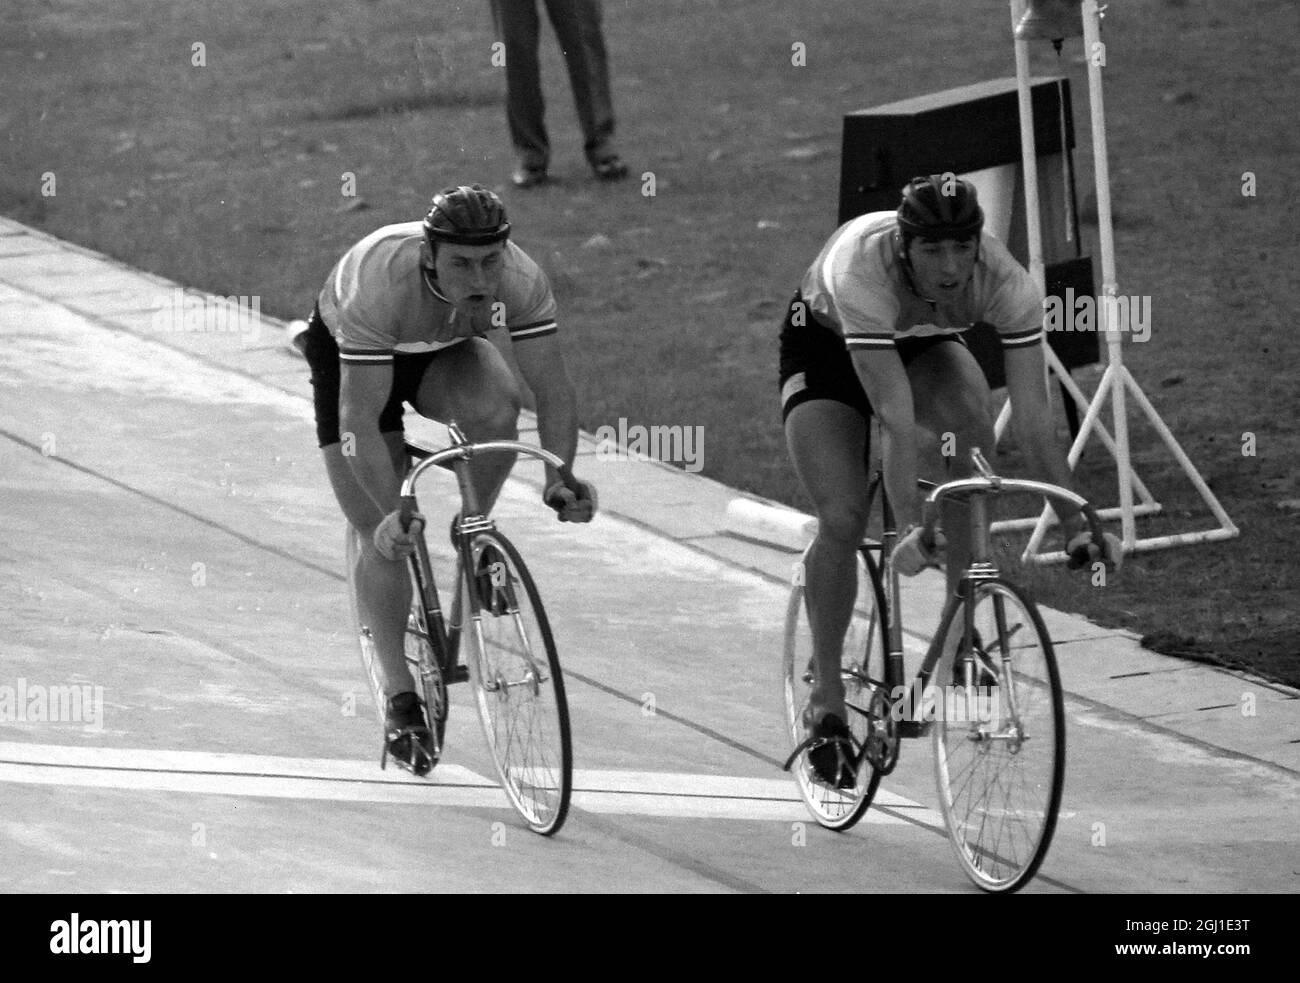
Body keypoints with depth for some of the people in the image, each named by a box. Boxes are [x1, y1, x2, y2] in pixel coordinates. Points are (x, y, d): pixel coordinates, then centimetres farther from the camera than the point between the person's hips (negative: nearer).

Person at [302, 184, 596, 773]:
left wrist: (561, 477, -44)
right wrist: (391, 512, -52)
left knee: (496, 408, -31)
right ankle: (398, 696, 0)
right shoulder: (379, 282, -42)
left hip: (444, 350, 2)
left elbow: (551, 387, -29)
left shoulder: (519, 279, -33)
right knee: (378, 532, -9)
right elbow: (360, 416, -43)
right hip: (348, 352, -2)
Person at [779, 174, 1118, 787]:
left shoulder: (1004, 282, -33)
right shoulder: (862, 269, -42)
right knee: (841, 522, -18)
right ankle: (825, 701, 2)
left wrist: (1075, 524, -40)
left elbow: (1034, 420, -33)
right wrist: (908, 528, -53)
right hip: (825, 343, -2)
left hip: (922, 345, 3)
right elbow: (894, 418, -46)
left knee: (971, 426, -30)